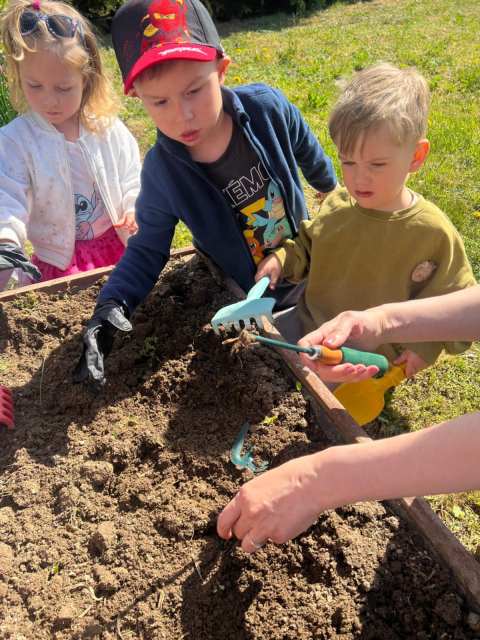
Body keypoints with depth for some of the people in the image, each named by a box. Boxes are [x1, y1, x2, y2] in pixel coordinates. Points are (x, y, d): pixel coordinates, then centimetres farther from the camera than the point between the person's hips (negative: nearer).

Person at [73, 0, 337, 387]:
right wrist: (111, 304, -32)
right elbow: (148, 250, -15)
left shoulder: (266, 108, -25)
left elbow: (307, 152, -4)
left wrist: (329, 187, 17)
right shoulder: (162, 173, -26)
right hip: (243, 293, -1)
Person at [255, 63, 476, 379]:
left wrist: (426, 345, -18)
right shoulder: (337, 205, -6)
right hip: (309, 323, 5)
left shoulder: (434, 233, -17)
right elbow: (309, 247, 14)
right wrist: (283, 259, -5)